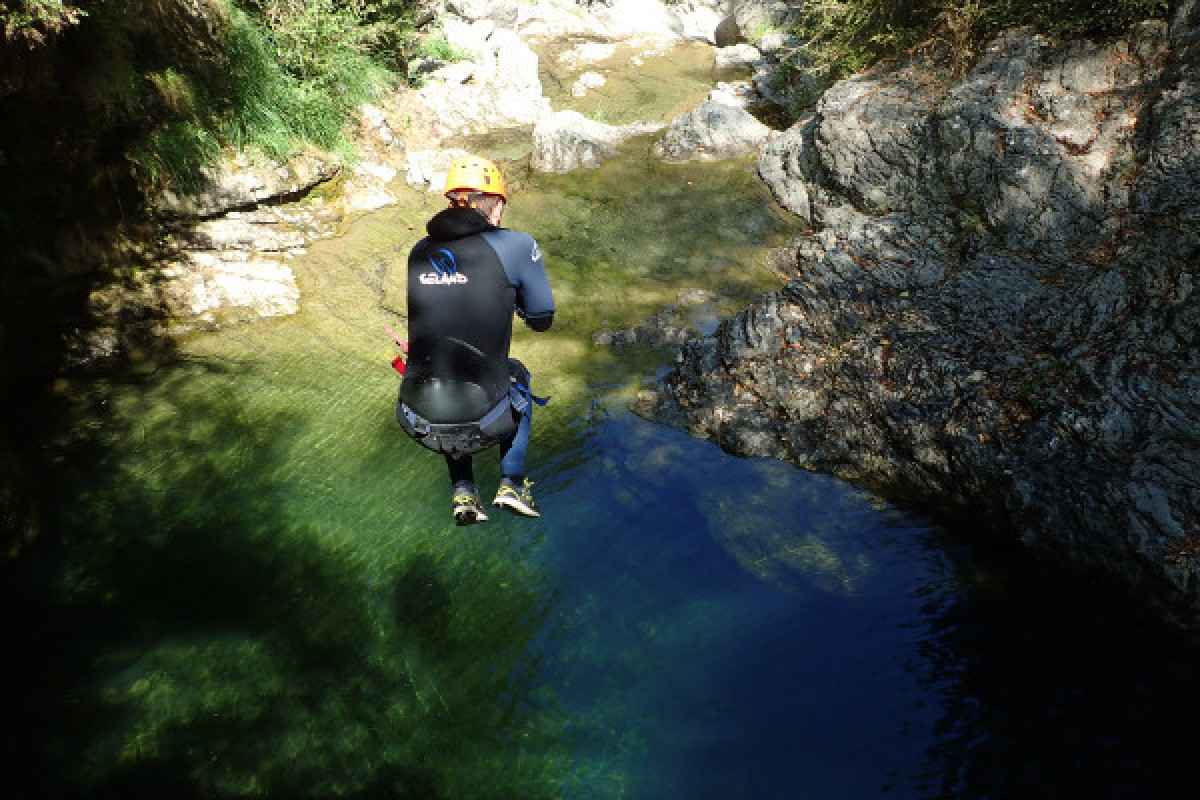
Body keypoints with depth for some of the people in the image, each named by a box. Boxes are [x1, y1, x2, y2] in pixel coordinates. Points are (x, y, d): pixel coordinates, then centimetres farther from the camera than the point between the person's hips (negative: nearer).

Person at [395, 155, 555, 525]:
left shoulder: (418, 252, 4)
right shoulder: (515, 245, -7)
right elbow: (542, 319, 5)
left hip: (418, 423, 3)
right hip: (483, 424, -2)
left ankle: (462, 492, 29)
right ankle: (512, 483, 26)